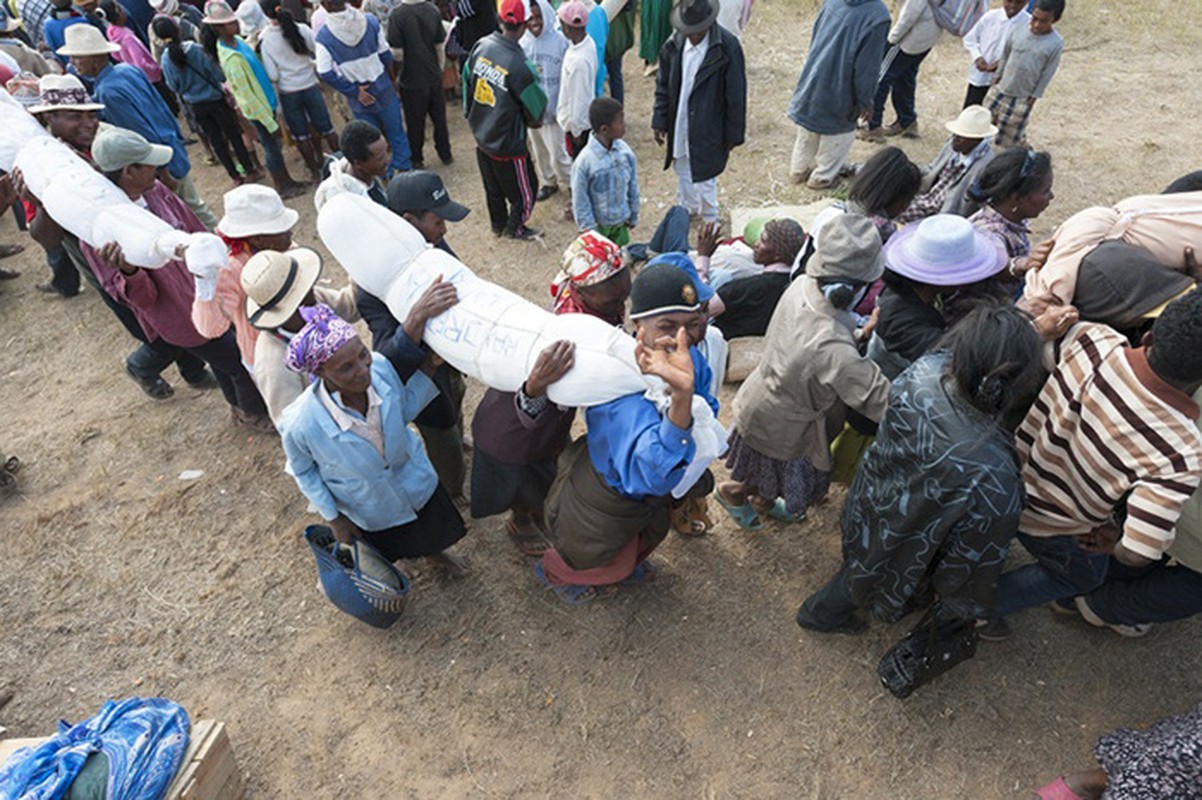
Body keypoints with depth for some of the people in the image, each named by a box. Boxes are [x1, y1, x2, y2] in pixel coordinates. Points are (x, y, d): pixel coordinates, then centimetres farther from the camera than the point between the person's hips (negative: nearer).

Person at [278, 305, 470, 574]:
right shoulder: (300, 425, -38)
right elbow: (303, 472, -15)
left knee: (432, 532, 33)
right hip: (370, 511, -3)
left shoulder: (381, 367, -32)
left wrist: (429, 368, -24)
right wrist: (333, 519, -5)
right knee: (389, 548, 30)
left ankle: (433, 554, 69)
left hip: (415, 479, 3)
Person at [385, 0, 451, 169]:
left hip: (412, 80, -3)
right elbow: (440, 45, -1)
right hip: (434, 76, 4)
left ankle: (416, 159, 26)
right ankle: (445, 154, 31)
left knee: (415, 122, 12)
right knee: (439, 117, 19)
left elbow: (397, 52, -20)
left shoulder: (397, 15, -21)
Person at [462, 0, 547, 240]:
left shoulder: (481, 46, -8)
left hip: (481, 136, 8)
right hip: (507, 143, -7)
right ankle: (514, 229, 36)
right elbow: (536, 106, -14)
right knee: (524, 189, 16)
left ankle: (498, 225, 46)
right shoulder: (519, 66, -28)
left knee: (493, 186, 27)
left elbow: (466, 81, 6)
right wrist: (535, 122, 9)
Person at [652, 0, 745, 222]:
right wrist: (659, 121, 2)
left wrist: (733, 134, -9)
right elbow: (663, 85, 5)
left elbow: (736, 95, -13)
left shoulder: (728, 48, -19)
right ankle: (686, 209, 48)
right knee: (682, 171, 22)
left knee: (704, 177, 4)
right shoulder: (674, 44, -6)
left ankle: (710, 222, 29)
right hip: (679, 126, 5)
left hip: (708, 128, -5)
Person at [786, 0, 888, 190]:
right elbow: (867, 67, -19)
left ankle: (799, 170, 40)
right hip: (838, 91, -6)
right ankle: (822, 177, 32)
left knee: (808, 134, 24)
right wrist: (866, 101, -4)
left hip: (813, 80, 6)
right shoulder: (878, 15, -24)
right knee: (837, 137, 18)